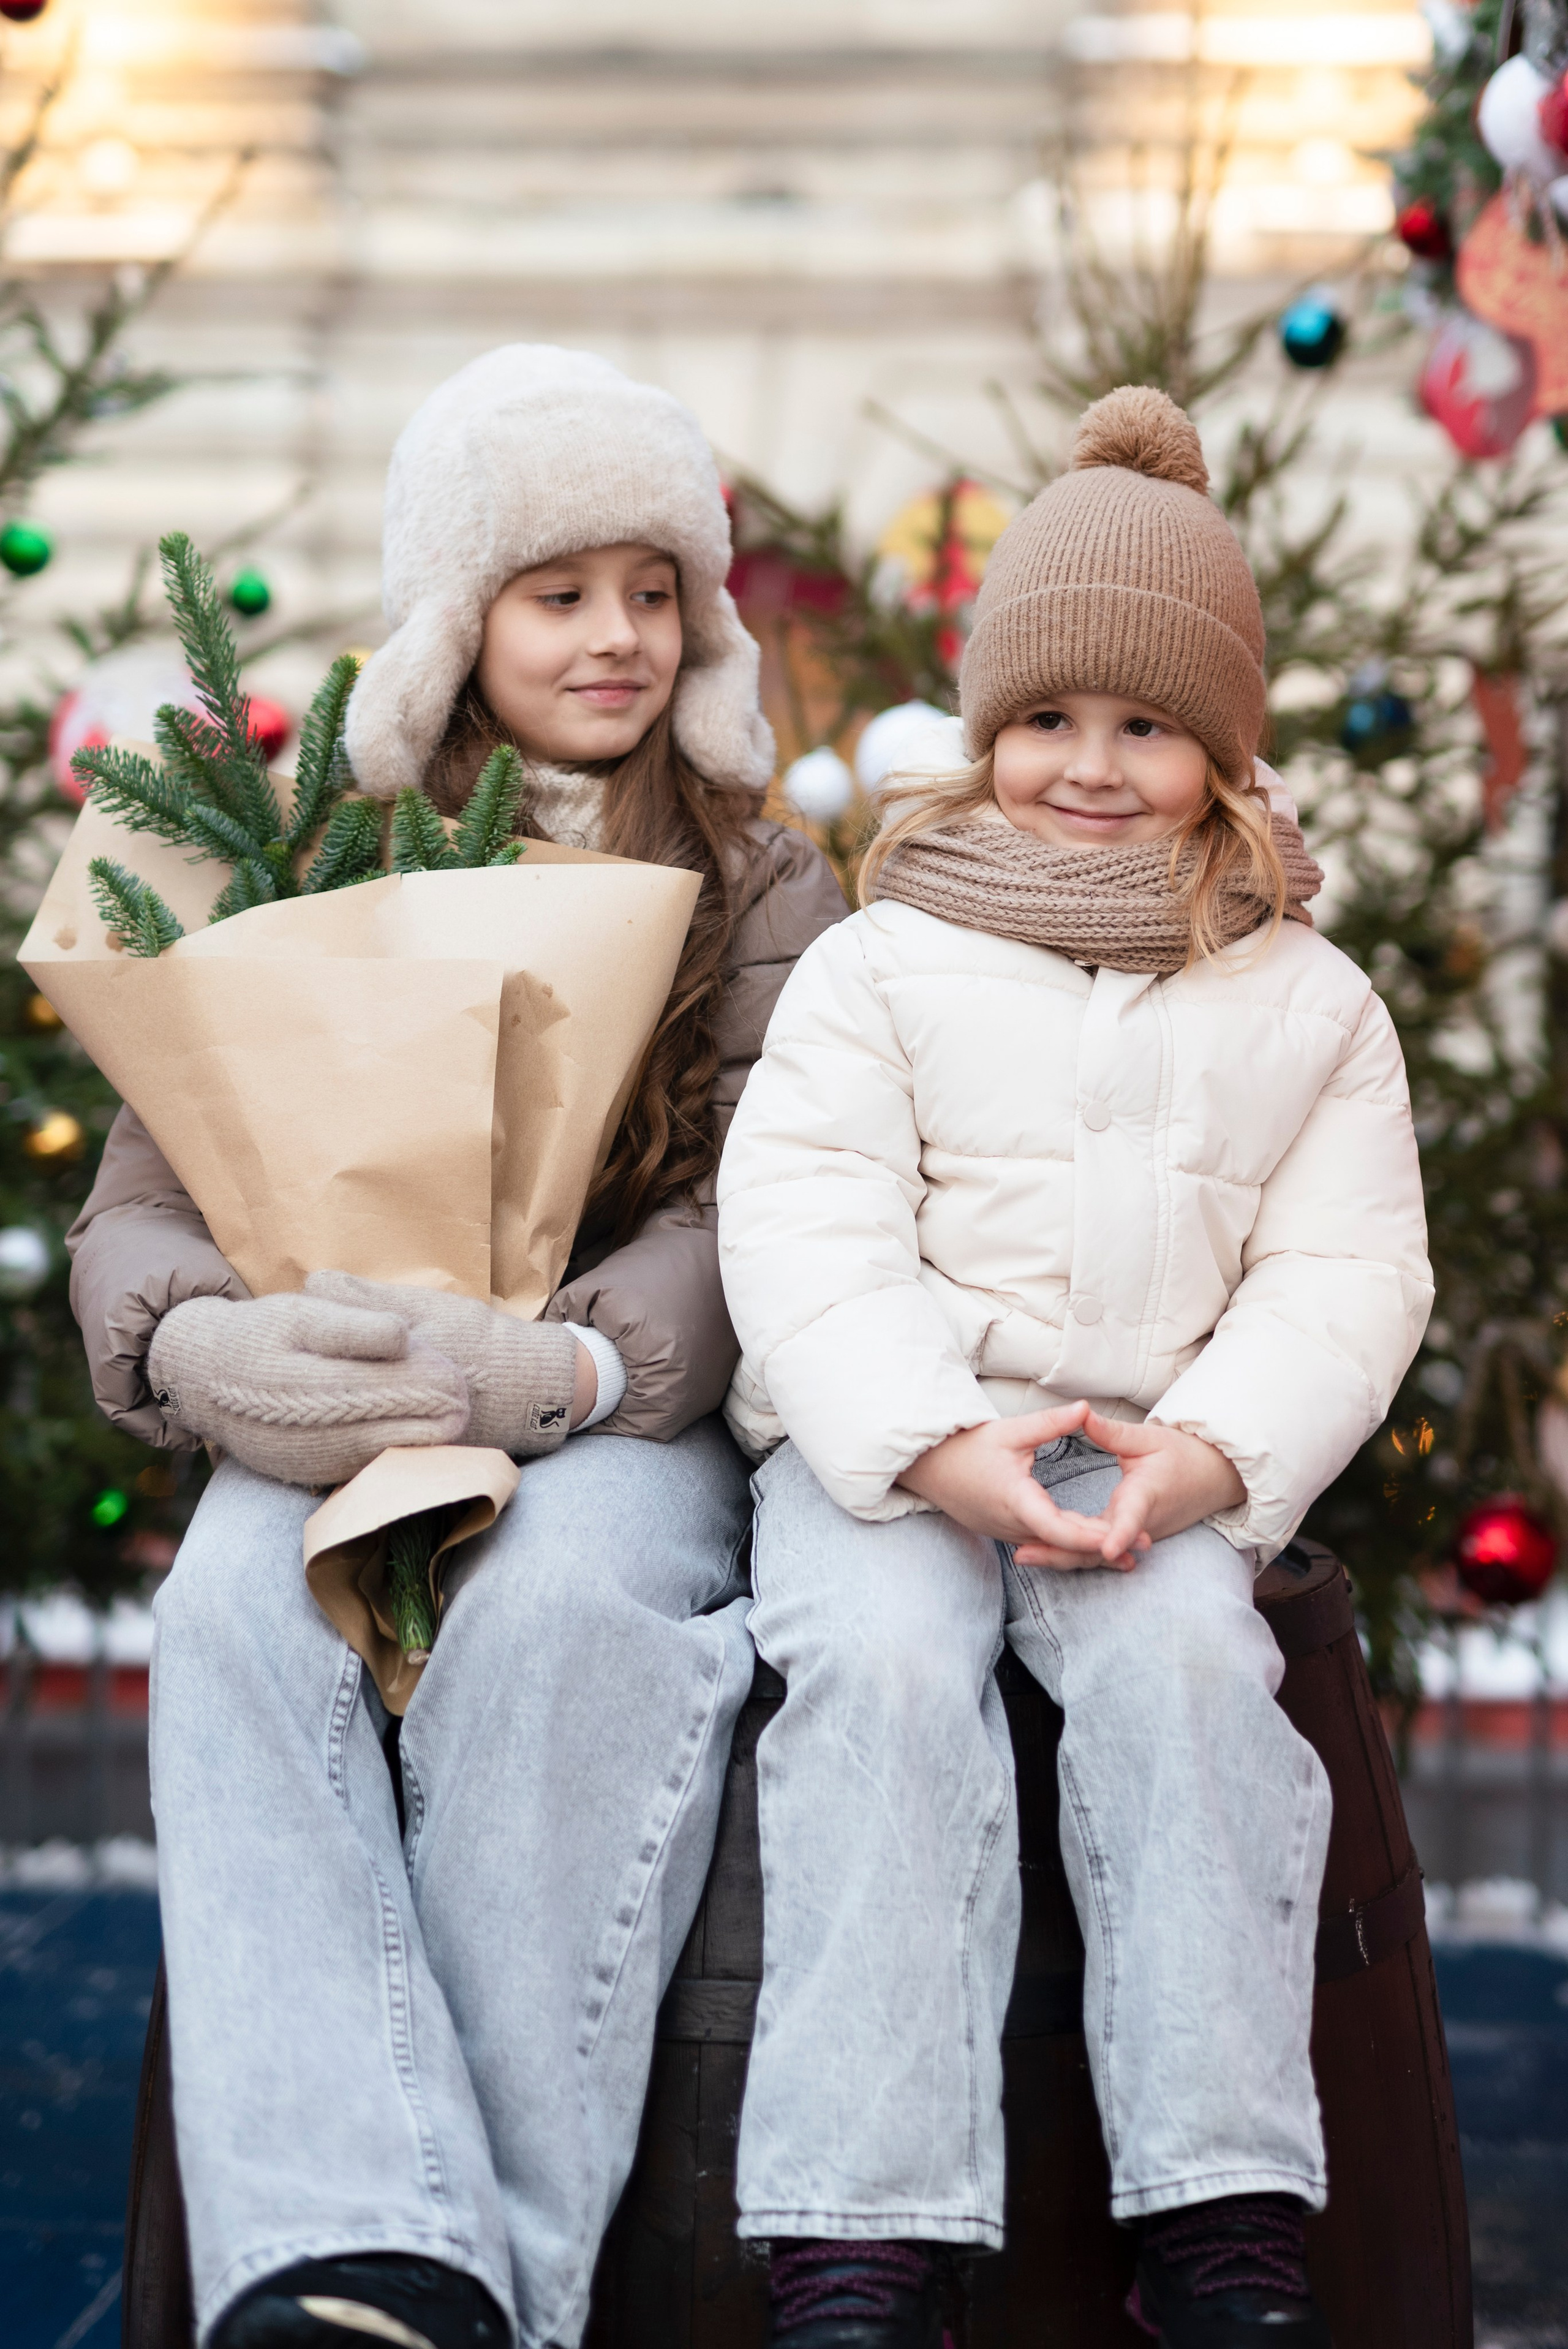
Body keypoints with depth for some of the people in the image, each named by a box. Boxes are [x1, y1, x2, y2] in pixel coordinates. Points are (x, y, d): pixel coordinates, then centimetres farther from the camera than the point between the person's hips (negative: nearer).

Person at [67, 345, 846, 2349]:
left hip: (633, 1421, -1)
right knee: (233, 1609, -33)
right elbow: (141, 1196, 5)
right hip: (329, 1422, 1)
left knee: (552, 1606, -36)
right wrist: (196, 1342, -21)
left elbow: (756, 1222, -3)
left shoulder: (763, 895, 12)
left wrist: (553, 1368, -26)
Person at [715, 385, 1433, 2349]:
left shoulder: (1309, 1002, 13)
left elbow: (1345, 1271, 5)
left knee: (1183, 1661, -29)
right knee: (885, 1672, -30)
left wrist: (1211, 1450, -15)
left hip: (1164, 1450, 1)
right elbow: (804, 1228, -3)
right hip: (882, 1437, -1)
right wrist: (936, 1440, -20)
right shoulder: (880, 965, 8)